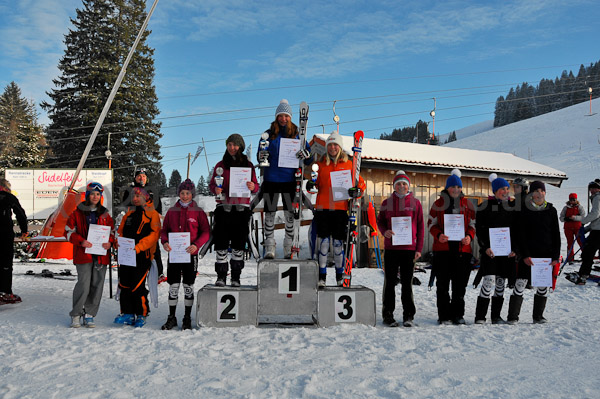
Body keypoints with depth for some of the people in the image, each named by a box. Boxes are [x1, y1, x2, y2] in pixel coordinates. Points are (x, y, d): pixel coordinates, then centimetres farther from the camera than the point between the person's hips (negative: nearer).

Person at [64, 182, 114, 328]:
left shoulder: (104, 214, 13)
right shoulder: (78, 213, 4)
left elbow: (112, 231, 18)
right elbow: (68, 231, 3)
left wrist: (110, 242, -3)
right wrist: (81, 241, -13)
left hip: (101, 254, 3)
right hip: (84, 255, -3)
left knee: (97, 285, 4)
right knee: (84, 285, -10)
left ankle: (89, 315, 16)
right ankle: (76, 314, 8)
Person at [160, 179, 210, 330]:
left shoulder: (198, 212, 1)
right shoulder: (172, 211, 8)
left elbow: (206, 232, -1)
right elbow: (164, 230, 12)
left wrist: (196, 245, -17)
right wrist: (164, 242, -9)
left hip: (190, 254, -2)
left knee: (188, 286, 5)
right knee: (173, 286, 4)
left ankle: (187, 318, 16)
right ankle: (171, 318, 16)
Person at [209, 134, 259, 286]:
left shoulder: (248, 165, 10)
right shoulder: (221, 165, 11)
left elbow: (255, 187, 10)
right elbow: (212, 184, 11)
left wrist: (252, 186, -13)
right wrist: (215, 189, -12)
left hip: (242, 208, 0)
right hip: (224, 207, 0)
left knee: (238, 245, 2)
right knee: (221, 243, -3)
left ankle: (236, 277, 10)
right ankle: (221, 276, 5)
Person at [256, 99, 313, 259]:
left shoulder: (297, 135, 6)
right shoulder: (269, 134, 7)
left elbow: (309, 159, 7)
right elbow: (260, 154, 10)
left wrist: (306, 155, -16)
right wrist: (262, 157, -14)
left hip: (289, 180, 0)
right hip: (271, 179, 0)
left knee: (290, 214, 5)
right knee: (269, 214, 2)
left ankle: (289, 248, 15)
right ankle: (269, 248, 10)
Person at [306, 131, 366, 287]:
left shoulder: (348, 164, 7)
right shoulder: (321, 163, 11)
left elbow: (360, 182, 10)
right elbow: (317, 184, 16)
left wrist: (357, 191, -10)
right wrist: (311, 185, -6)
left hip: (340, 208, -1)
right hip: (322, 207, 1)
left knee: (338, 242, 3)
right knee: (323, 240, 0)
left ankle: (340, 274, 17)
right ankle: (322, 275, 8)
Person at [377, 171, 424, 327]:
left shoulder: (415, 203, 6)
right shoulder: (387, 202, 9)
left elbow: (420, 227, 6)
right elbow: (380, 221, 12)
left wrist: (419, 248, -1)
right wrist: (384, 231, -12)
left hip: (409, 248, -1)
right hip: (391, 247, 1)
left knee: (407, 283, 5)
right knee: (390, 282, 4)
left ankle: (409, 316, 13)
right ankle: (388, 315, 12)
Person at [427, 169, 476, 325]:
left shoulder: (467, 204, 11)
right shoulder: (439, 203, 6)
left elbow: (473, 223, 14)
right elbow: (431, 223, 7)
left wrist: (470, 236, -6)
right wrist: (438, 235, -12)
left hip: (462, 248, 2)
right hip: (442, 248, -1)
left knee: (460, 284, 6)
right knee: (443, 284, 1)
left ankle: (458, 314, 18)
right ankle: (444, 315, 10)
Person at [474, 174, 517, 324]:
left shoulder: (511, 206, 11)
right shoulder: (485, 206, -1)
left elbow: (516, 230, 13)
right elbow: (479, 229, -4)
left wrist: (514, 248, 1)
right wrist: (485, 247, -13)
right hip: (489, 250, -4)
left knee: (501, 283, 8)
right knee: (489, 281, -13)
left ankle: (496, 316, 17)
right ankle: (480, 316, -6)